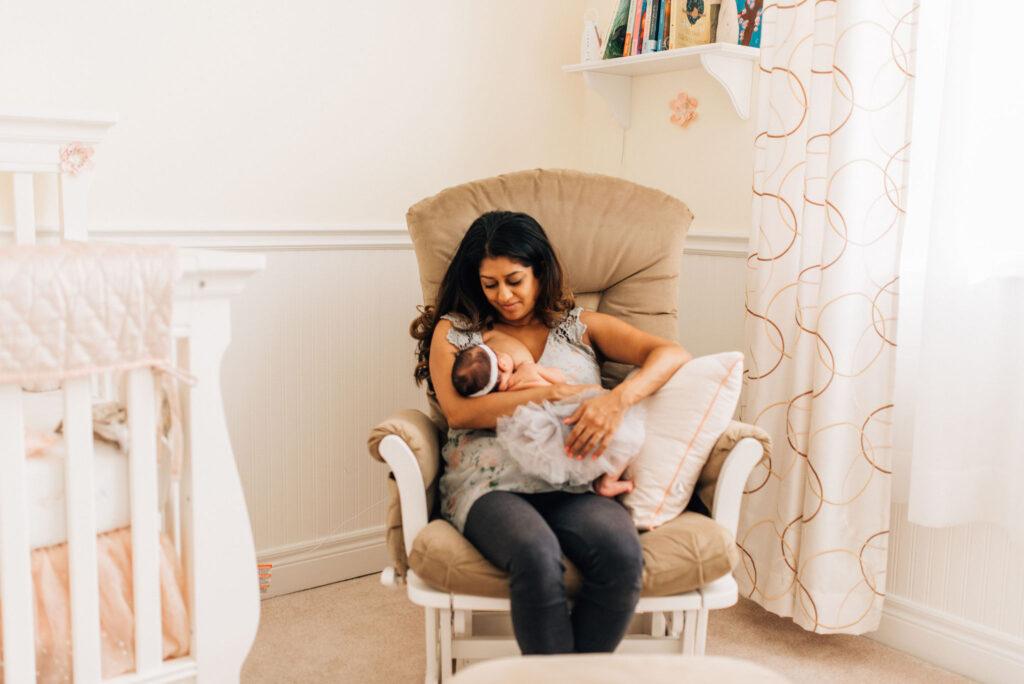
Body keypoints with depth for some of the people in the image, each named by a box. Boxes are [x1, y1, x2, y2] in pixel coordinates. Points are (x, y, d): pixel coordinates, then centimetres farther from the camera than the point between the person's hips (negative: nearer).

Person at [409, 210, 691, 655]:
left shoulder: (581, 326, 20)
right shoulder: (453, 330, 17)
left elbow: (672, 354, 7)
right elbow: (458, 412, -1)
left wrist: (618, 399, -14)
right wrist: (556, 395, -9)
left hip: (572, 485, 2)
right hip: (491, 484, -1)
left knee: (621, 552, -33)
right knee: (536, 556, -36)